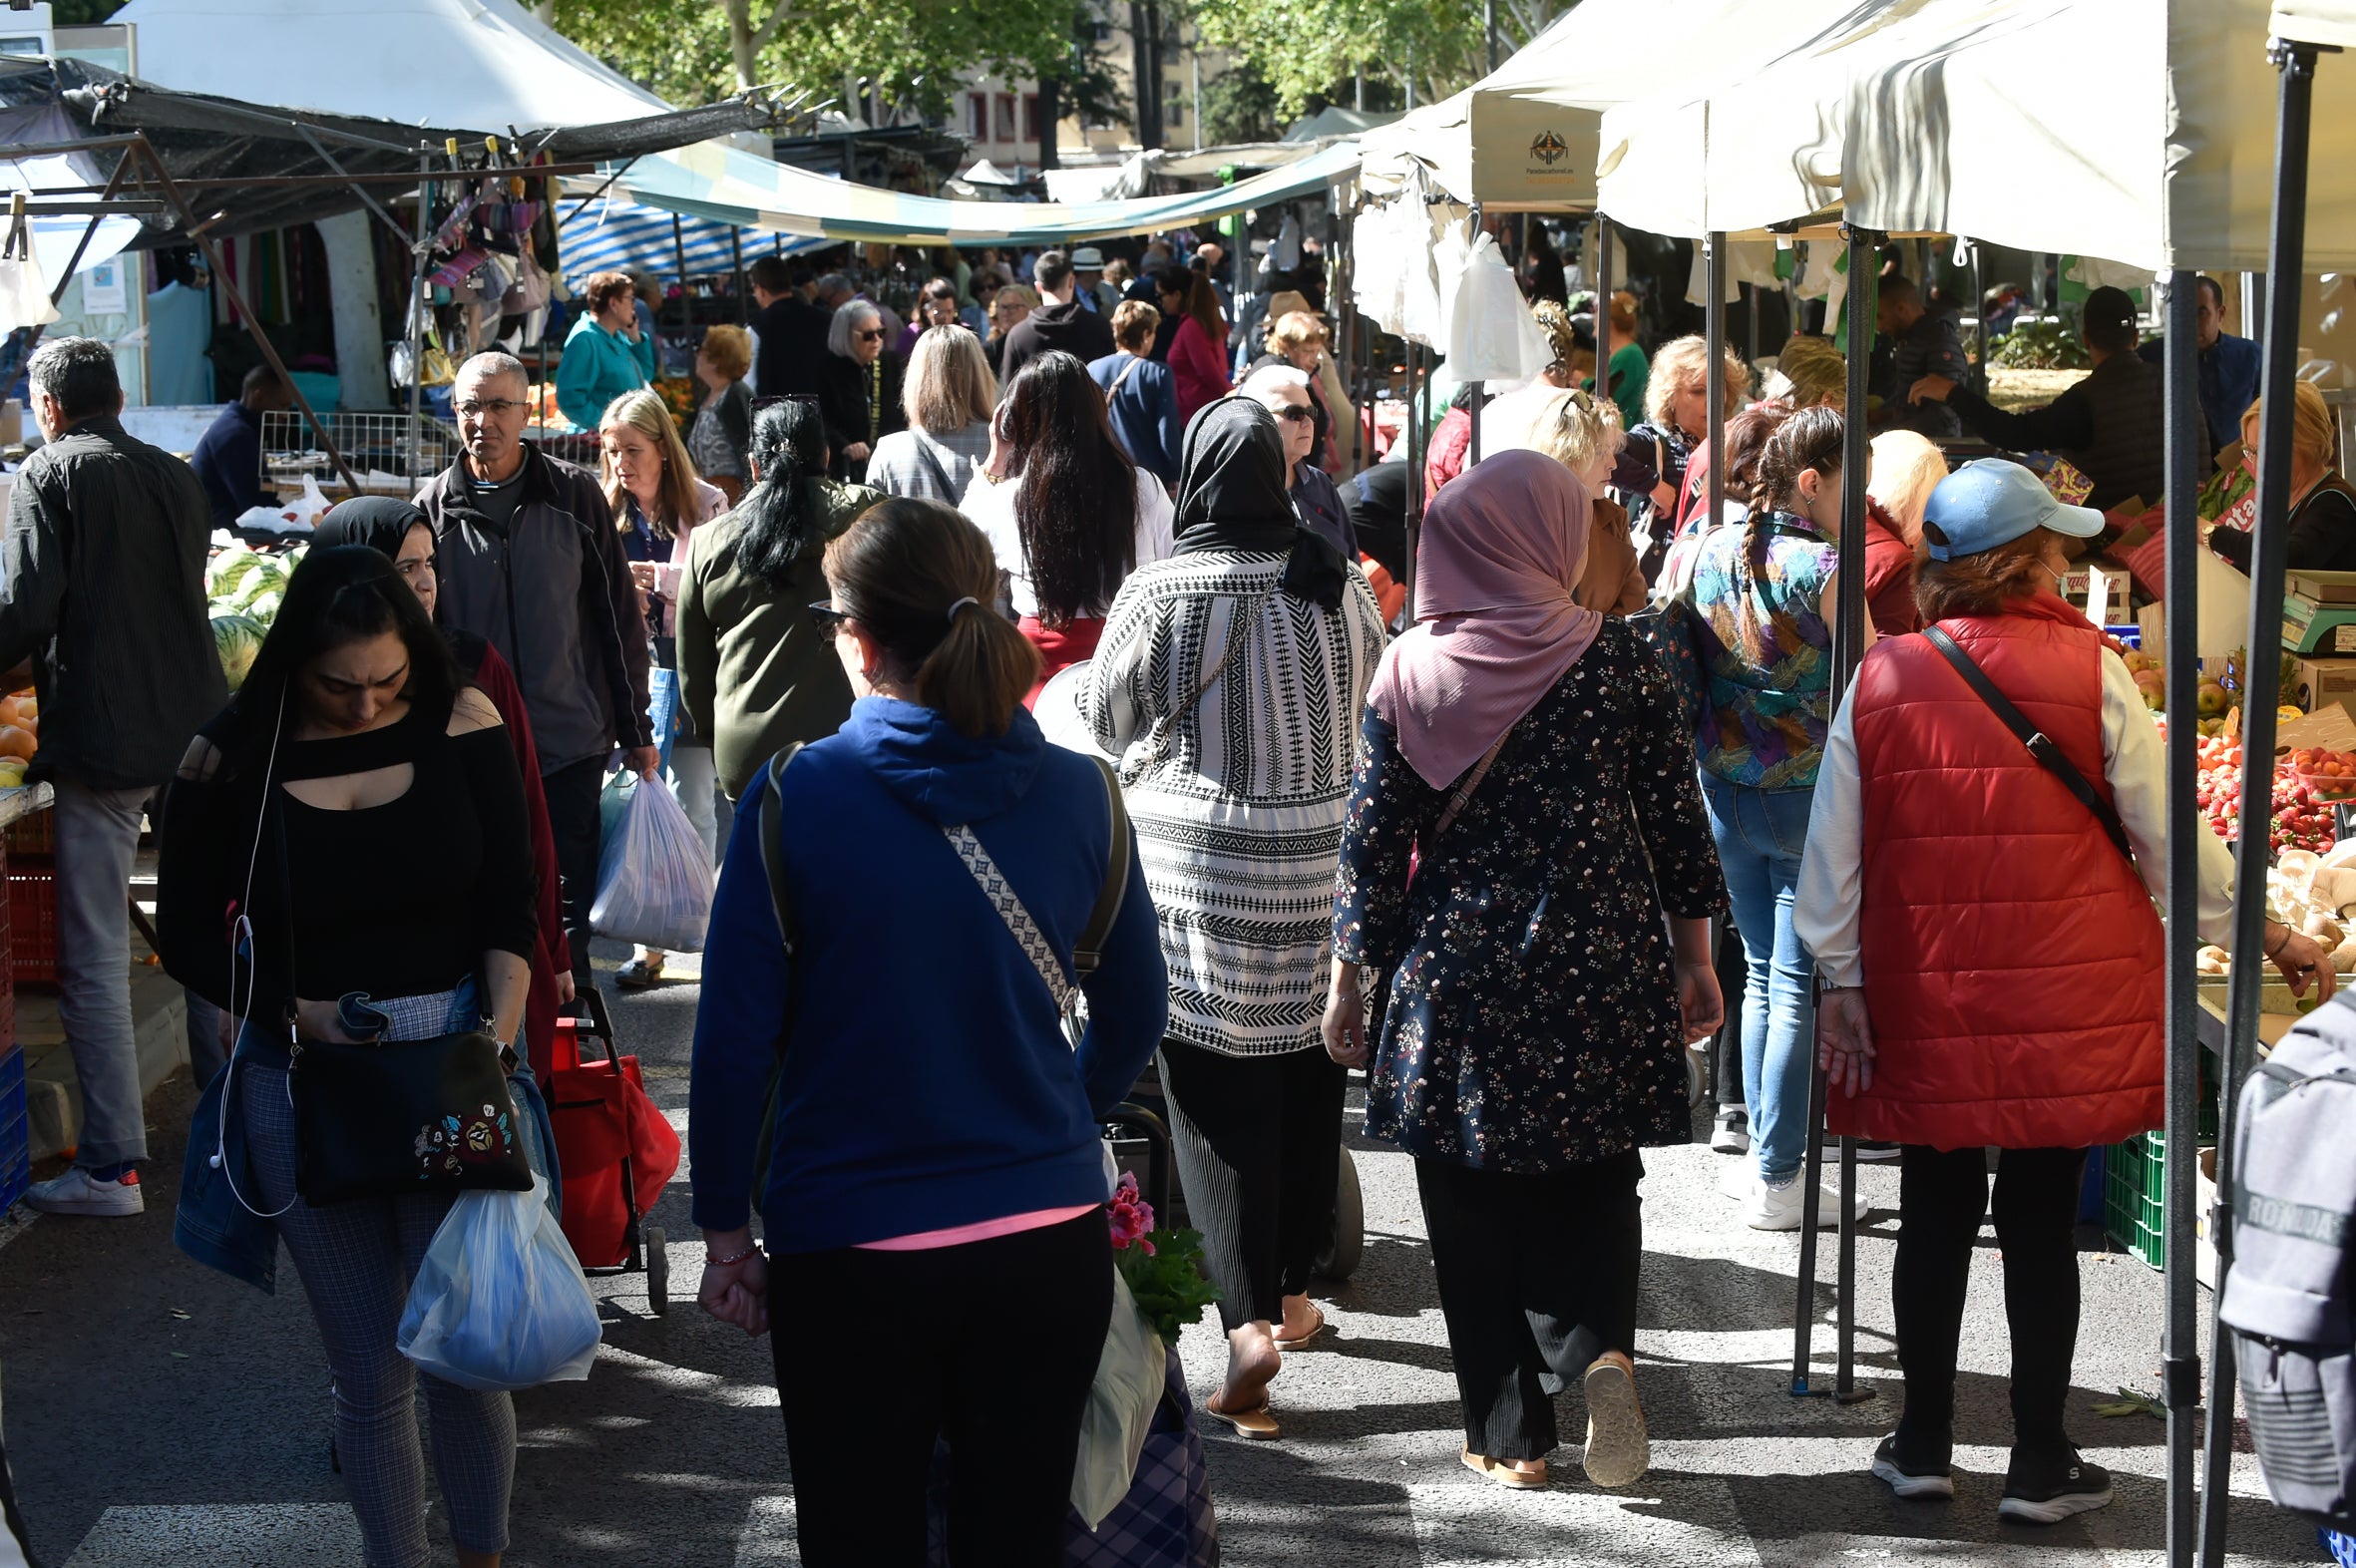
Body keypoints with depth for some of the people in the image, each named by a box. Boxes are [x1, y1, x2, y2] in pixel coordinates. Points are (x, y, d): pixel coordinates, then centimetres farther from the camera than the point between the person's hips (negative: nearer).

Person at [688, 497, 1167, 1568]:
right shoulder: (1078, 795, -4)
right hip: (1050, 1239, 3)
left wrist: (724, 1230, 3)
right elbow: (1134, 1017, 7)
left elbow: (734, 1040, -10)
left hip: (847, 1250, -3)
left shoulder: (795, 799, -13)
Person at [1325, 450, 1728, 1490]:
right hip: (1603, 972, 1)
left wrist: (1349, 983, 6)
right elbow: (1675, 820, 0)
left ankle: (1510, 1436, 15)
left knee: (1474, 1215, 11)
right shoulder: (1617, 661, -4)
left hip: (1456, 975, -1)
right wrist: (1694, 959, 11)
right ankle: (1600, 1348, -8)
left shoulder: (1409, 671, -5)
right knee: (1591, 1186, 17)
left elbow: (1372, 841, -3)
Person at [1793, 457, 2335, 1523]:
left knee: (1936, 1214, 13)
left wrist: (1840, 981, 12)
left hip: (1925, 1010, 2)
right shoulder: (2089, 672, -8)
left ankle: (1923, 1444, 22)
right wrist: (2261, 935, 13)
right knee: (2042, 1220, 7)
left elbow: (1833, 853, 3)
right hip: (2064, 1002, -2)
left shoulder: (1881, 679, -2)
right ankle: (2040, 1464, 15)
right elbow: (2169, 834, -1)